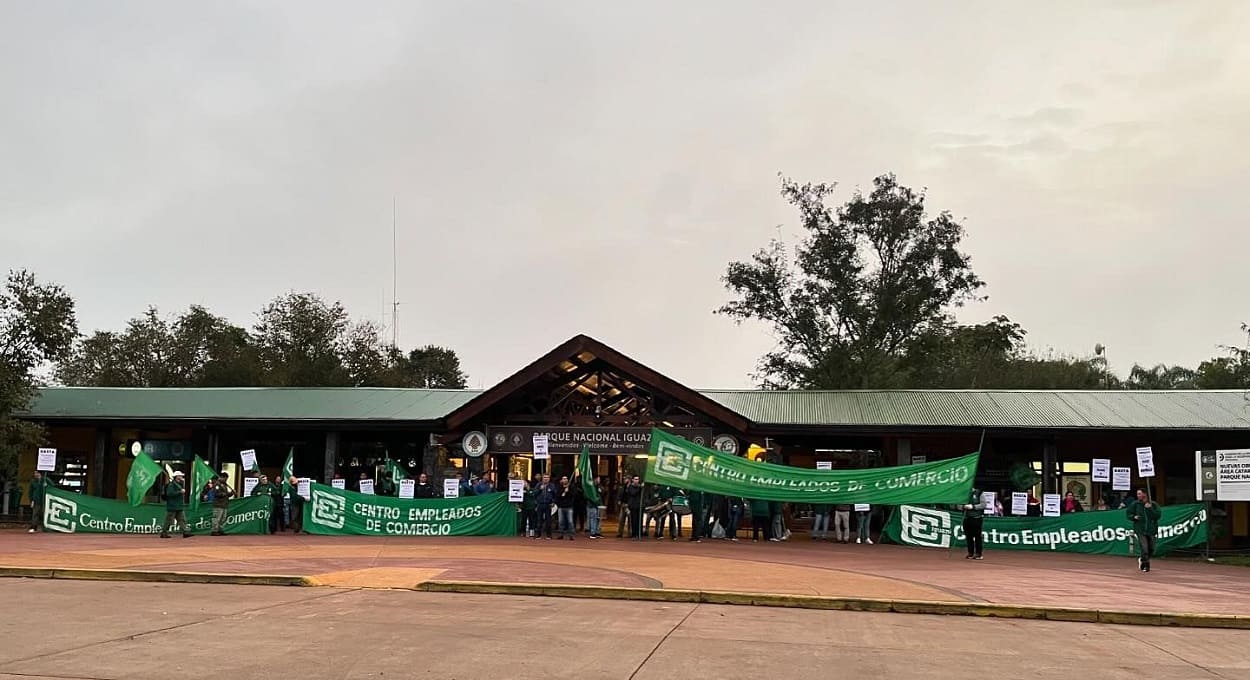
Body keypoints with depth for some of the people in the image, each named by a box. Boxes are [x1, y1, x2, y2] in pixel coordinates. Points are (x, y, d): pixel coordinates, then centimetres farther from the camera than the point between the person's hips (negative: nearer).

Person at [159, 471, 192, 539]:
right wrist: (180, 492, -23)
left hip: (180, 507, 9)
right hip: (172, 507, -9)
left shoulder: (180, 484, 17)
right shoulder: (171, 484, -11)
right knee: (168, 521, -1)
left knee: (182, 520, 1)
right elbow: (169, 493, -25)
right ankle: (163, 533, 8)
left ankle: (186, 532, -4)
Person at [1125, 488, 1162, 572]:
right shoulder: (1135, 504, 0)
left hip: (1151, 530, 2)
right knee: (1144, 548, -10)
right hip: (1140, 530, -2)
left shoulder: (1154, 504, 0)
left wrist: (1150, 509, -20)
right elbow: (1128, 513, 7)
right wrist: (1134, 517, -11)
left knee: (1151, 549, 10)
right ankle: (1146, 565, 2)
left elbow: (1158, 515, -9)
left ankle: (1141, 559, 36)